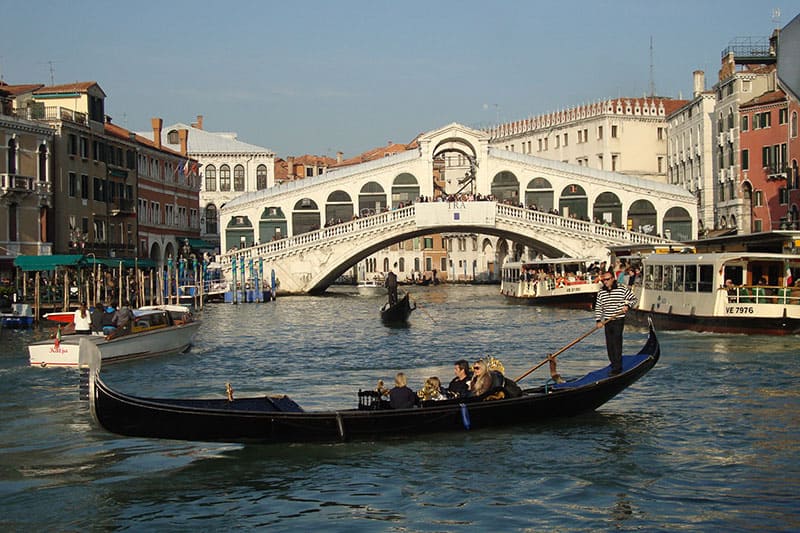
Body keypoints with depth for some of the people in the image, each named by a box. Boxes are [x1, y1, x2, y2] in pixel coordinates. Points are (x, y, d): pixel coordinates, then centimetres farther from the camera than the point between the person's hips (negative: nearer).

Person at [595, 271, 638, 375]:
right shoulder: (601, 292, 7)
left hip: (619, 320, -5)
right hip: (607, 321, 5)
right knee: (609, 344, 6)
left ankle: (617, 368, -9)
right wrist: (598, 320, 1)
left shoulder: (622, 289, -3)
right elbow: (598, 307, 10)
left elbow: (634, 298, 3)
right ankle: (614, 366, 15)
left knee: (616, 343, -10)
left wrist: (627, 305, -15)